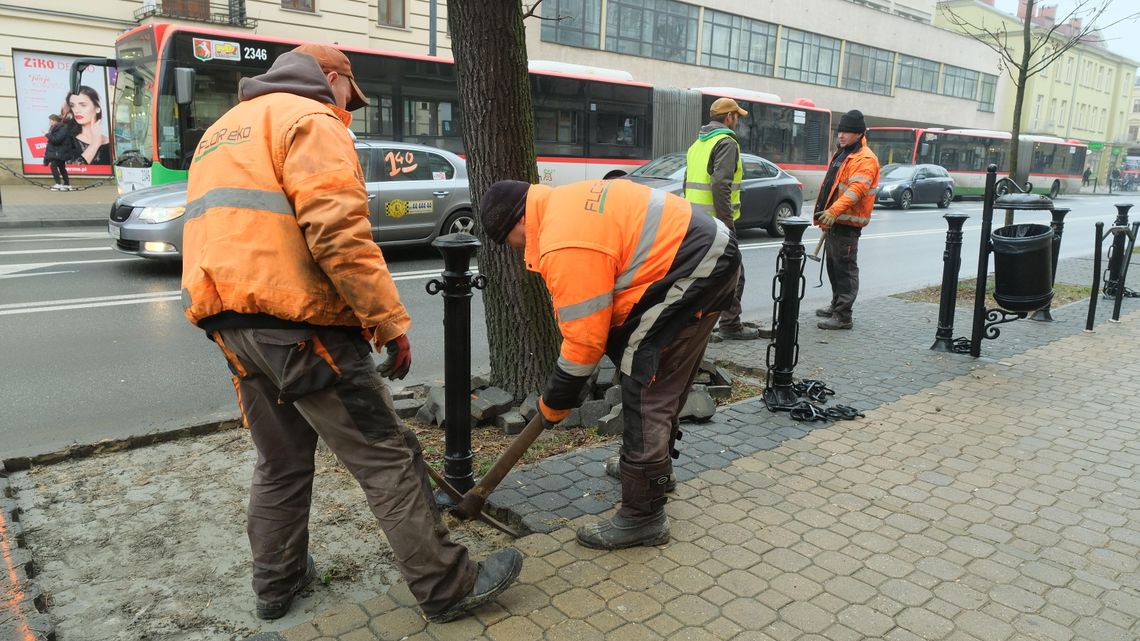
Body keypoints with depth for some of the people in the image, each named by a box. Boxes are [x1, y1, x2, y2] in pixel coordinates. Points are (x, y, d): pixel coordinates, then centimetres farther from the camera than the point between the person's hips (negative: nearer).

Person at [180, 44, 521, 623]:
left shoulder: (222, 131, 24)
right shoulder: (310, 119, -5)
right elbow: (338, 234, -19)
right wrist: (391, 323, -17)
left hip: (229, 325, 9)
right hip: (298, 324, -9)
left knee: (281, 462, 21)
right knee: (387, 458, -3)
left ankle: (277, 582, 32)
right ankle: (448, 588, 5)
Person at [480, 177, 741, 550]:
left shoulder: (564, 246, -21)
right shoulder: (562, 204, 11)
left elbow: (585, 338, -17)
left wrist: (555, 402, -3)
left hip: (693, 270, -11)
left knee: (646, 389, -7)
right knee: (665, 382, 23)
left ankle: (643, 517, 1)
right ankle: (653, 467, 41)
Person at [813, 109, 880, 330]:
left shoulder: (865, 159, -13)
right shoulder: (841, 153, 18)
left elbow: (856, 189, -26)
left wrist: (834, 211, -37)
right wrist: (823, 213, 23)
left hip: (848, 222, -10)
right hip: (834, 220, 10)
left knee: (845, 268, -8)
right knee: (833, 264, 18)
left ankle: (843, 316, -5)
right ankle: (836, 305, 33)